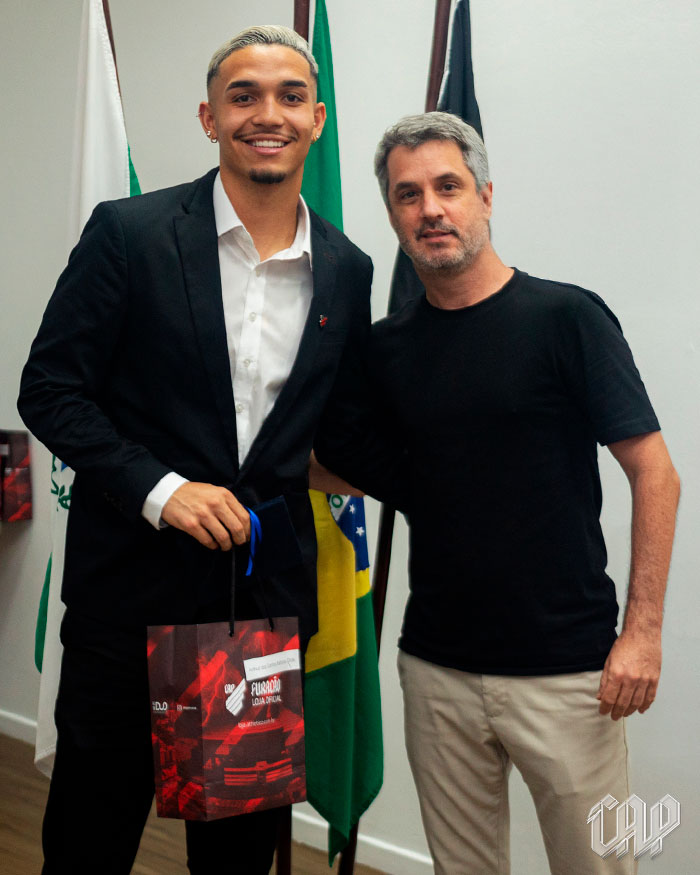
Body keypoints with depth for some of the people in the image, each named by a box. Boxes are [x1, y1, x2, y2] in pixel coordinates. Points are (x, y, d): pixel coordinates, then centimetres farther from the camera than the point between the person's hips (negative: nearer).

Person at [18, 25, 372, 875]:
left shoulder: (346, 269, 5)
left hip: (271, 589, 3)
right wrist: (158, 488, -17)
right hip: (132, 582, -3)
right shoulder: (128, 233, -6)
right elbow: (49, 390, -7)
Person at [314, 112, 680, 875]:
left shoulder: (565, 317, -8)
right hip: (437, 667, 4)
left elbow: (654, 474, -8)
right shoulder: (387, 345, 5)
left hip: (563, 667, -4)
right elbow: (344, 463, 12)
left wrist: (642, 630, -13)